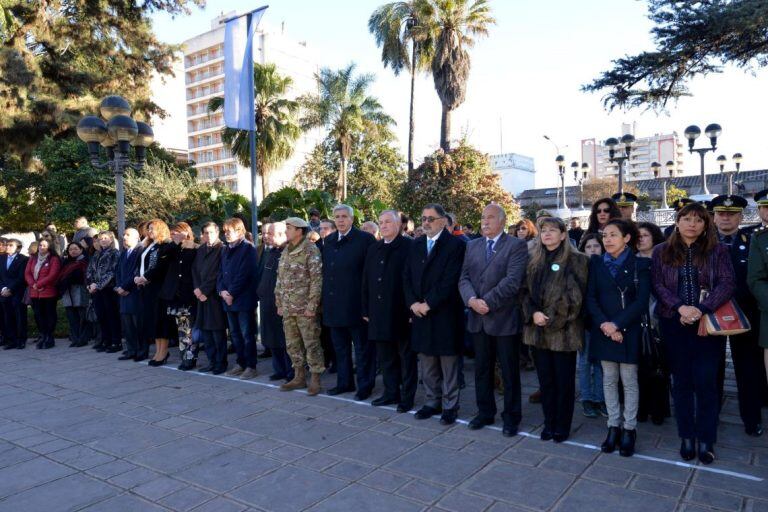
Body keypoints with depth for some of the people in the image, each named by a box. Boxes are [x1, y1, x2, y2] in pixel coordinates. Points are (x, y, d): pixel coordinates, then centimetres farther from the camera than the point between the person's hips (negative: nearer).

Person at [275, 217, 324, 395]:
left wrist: (312, 306, -17)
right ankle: (299, 377, 25)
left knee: (311, 344, 0)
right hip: (288, 308, 7)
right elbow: (280, 279, 16)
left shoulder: (311, 250, -10)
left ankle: (315, 379, 10)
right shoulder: (285, 251, 13)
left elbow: (317, 280, -14)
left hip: (305, 308, -7)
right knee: (292, 345, 13)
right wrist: (279, 303, 12)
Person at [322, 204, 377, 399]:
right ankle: (344, 382, 28)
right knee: (340, 347, 15)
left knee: (362, 347, 4)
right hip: (334, 305, 6)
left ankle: (365, 385, 15)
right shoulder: (329, 241, 12)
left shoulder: (365, 239, -7)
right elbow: (325, 271, 17)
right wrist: (325, 299, 11)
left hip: (356, 304, -6)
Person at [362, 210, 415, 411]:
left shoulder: (409, 247, -7)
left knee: (406, 356, 6)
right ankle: (391, 392, 28)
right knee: (385, 357, 15)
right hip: (379, 312, 6)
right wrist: (366, 309, 8)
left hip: (401, 312, -6)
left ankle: (407, 396, 16)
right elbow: (366, 281, 12)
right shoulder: (374, 249, 12)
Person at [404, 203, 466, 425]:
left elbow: (451, 280, -15)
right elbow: (407, 277, 10)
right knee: (427, 362, 14)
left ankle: (450, 406, 17)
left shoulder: (455, 245, -8)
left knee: (448, 362, 5)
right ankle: (432, 402, 27)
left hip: (445, 314, -5)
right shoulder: (416, 245, 12)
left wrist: (428, 304, -15)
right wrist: (413, 303, -4)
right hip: (420, 313, 6)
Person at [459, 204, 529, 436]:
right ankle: (485, 412, 30)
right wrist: (472, 300, -14)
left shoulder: (517, 245, -6)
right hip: (478, 319, 5)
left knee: (509, 372, 6)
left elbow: (512, 280, -17)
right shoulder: (472, 246, 11)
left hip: (504, 318, -5)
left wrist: (487, 302, -19)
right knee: (482, 370, 15)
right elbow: (464, 277, 3)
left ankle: (511, 417, 21)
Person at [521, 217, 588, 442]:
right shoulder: (534, 260, 12)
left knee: (564, 381, 6)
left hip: (563, 329, -4)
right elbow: (526, 291, 9)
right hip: (537, 329, 5)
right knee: (545, 380, 12)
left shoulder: (575, 259, -4)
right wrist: (533, 314, -8)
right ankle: (549, 423, 25)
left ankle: (562, 426, 20)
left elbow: (574, 296, -11)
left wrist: (552, 319, -15)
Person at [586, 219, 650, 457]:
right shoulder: (596, 263, 6)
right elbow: (591, 297, 0)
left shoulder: (640, 264, -2)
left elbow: (641, 301, -9)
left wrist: (617, 324, -17)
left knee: (629, 380, 3)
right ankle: (614, 426, 19)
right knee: (609, 379, 9)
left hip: (628, 331, -2)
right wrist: (604, 324, -13)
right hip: (603, 330, 3)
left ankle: (629, 429, 15)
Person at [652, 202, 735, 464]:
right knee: (681, 381, 8)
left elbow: (727, 283, -6)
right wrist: (680, 307, -16)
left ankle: (706, 440, 13)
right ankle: (687, 437, 19)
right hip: (674, 325, 1)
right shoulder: (661, 251, 5)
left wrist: (702, 309, -19)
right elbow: (658, 285, -1)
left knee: (706, 382, -1)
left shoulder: (718, 251, 3)